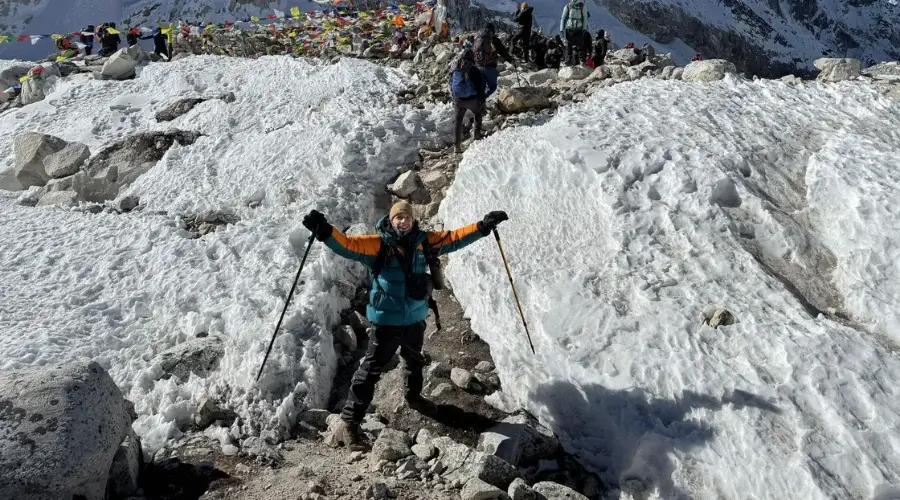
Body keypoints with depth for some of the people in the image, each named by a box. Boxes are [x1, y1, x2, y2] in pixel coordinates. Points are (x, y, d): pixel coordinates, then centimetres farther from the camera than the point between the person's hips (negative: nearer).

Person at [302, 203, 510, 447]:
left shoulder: (423, 242, 0)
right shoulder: (378, 244, -14)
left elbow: (454, 238, 8)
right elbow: (347, 244, -26)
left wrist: (483, 226, 4)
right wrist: (325, 231, -43)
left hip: (416, 318, 6)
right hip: (388, 320, -6)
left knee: (415, 362, 29)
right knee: (370, 370, -5)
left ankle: (414, 397, 57)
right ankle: (349, 422, 3)